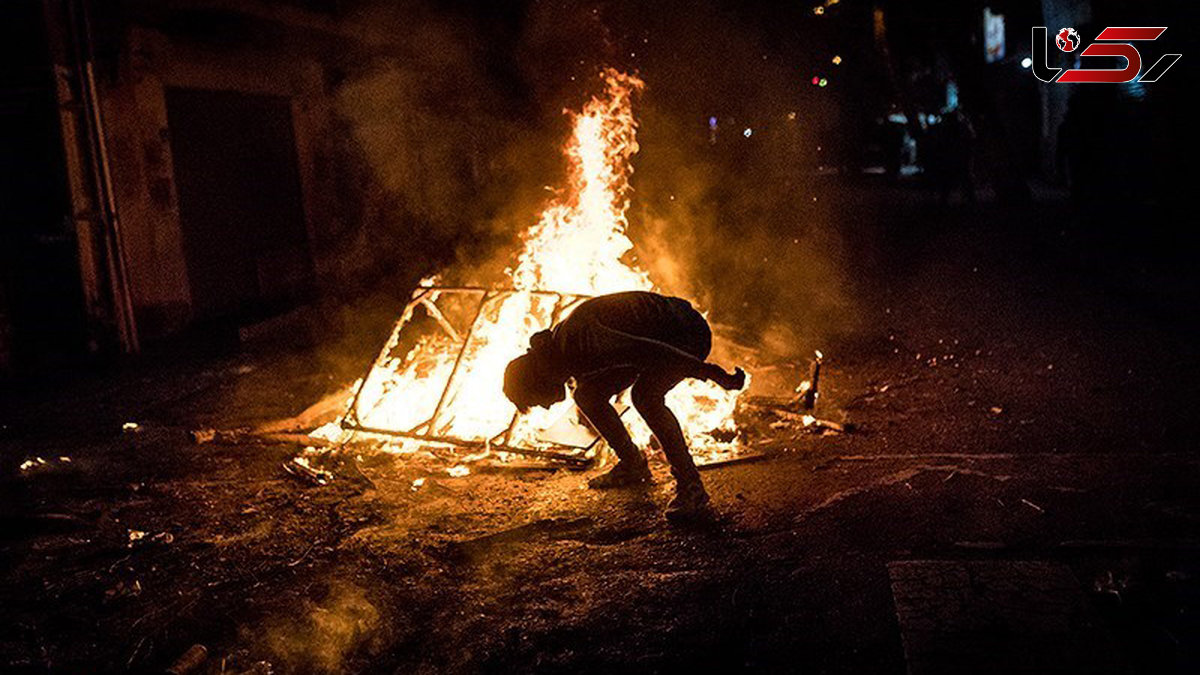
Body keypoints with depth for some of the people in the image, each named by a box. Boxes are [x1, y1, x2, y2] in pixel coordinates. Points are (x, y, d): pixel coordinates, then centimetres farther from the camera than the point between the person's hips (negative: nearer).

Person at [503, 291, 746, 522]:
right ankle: (632, 465, 21)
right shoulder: (557, 348, 3)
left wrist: (718, 377, -36)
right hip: (658, 333, 9)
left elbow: (645, 350, -36)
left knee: (644, 395, -32)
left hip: (689, 333, -9)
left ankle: (691, 487, -22)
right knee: (587, 395, 4)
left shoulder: (577, 340, -30)